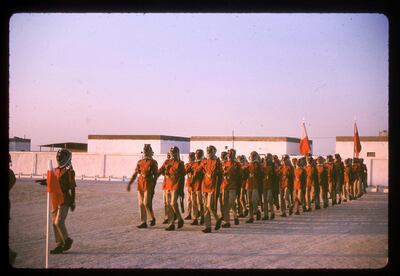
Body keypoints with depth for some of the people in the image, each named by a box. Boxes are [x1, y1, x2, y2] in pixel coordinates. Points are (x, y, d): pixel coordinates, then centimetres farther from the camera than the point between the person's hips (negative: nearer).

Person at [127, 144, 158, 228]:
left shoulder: (153, 162, -2)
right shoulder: (140, 162, 11)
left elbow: (155, 175, -6)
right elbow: (135, 174, 10)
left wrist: (153, 186, -13)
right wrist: (129, 183, 2)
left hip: (149, 184, -5)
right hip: (140, 184, 5)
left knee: (146, 203, -12)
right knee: (141, 204, 4)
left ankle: (152, 218, 11)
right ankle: (143, 222, 9)